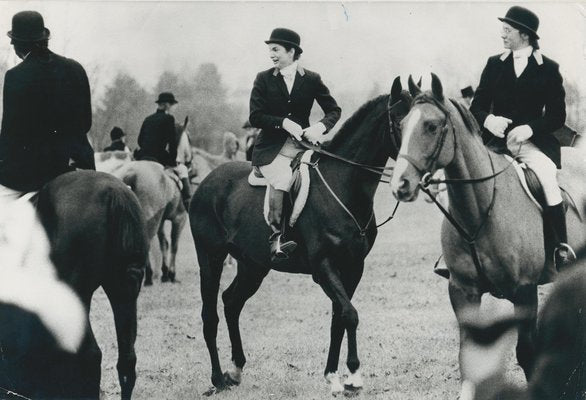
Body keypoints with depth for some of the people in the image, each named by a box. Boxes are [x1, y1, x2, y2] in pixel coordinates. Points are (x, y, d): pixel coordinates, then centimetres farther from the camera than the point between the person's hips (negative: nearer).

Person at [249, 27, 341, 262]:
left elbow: (333, 110, 10)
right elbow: (255, 117, 1)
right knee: (282, 177, -29)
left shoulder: (311, 80, 9)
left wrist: (320, 127, -11)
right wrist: (283, 122, -14)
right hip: (272, 148, -2)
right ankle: (276, 238, -26)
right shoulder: (264, 79, 7)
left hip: (303, 143, 2)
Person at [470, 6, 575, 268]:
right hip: (494, 139, 3)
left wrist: (529, 128, -17)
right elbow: (477, 107, 13)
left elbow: (557, 116, 1)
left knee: (546, 173, -31)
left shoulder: (549, 69, 5)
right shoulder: (494, 64, 13)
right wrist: (488, 119, -11)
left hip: (531, 141, -3)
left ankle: (561, 246, -23)